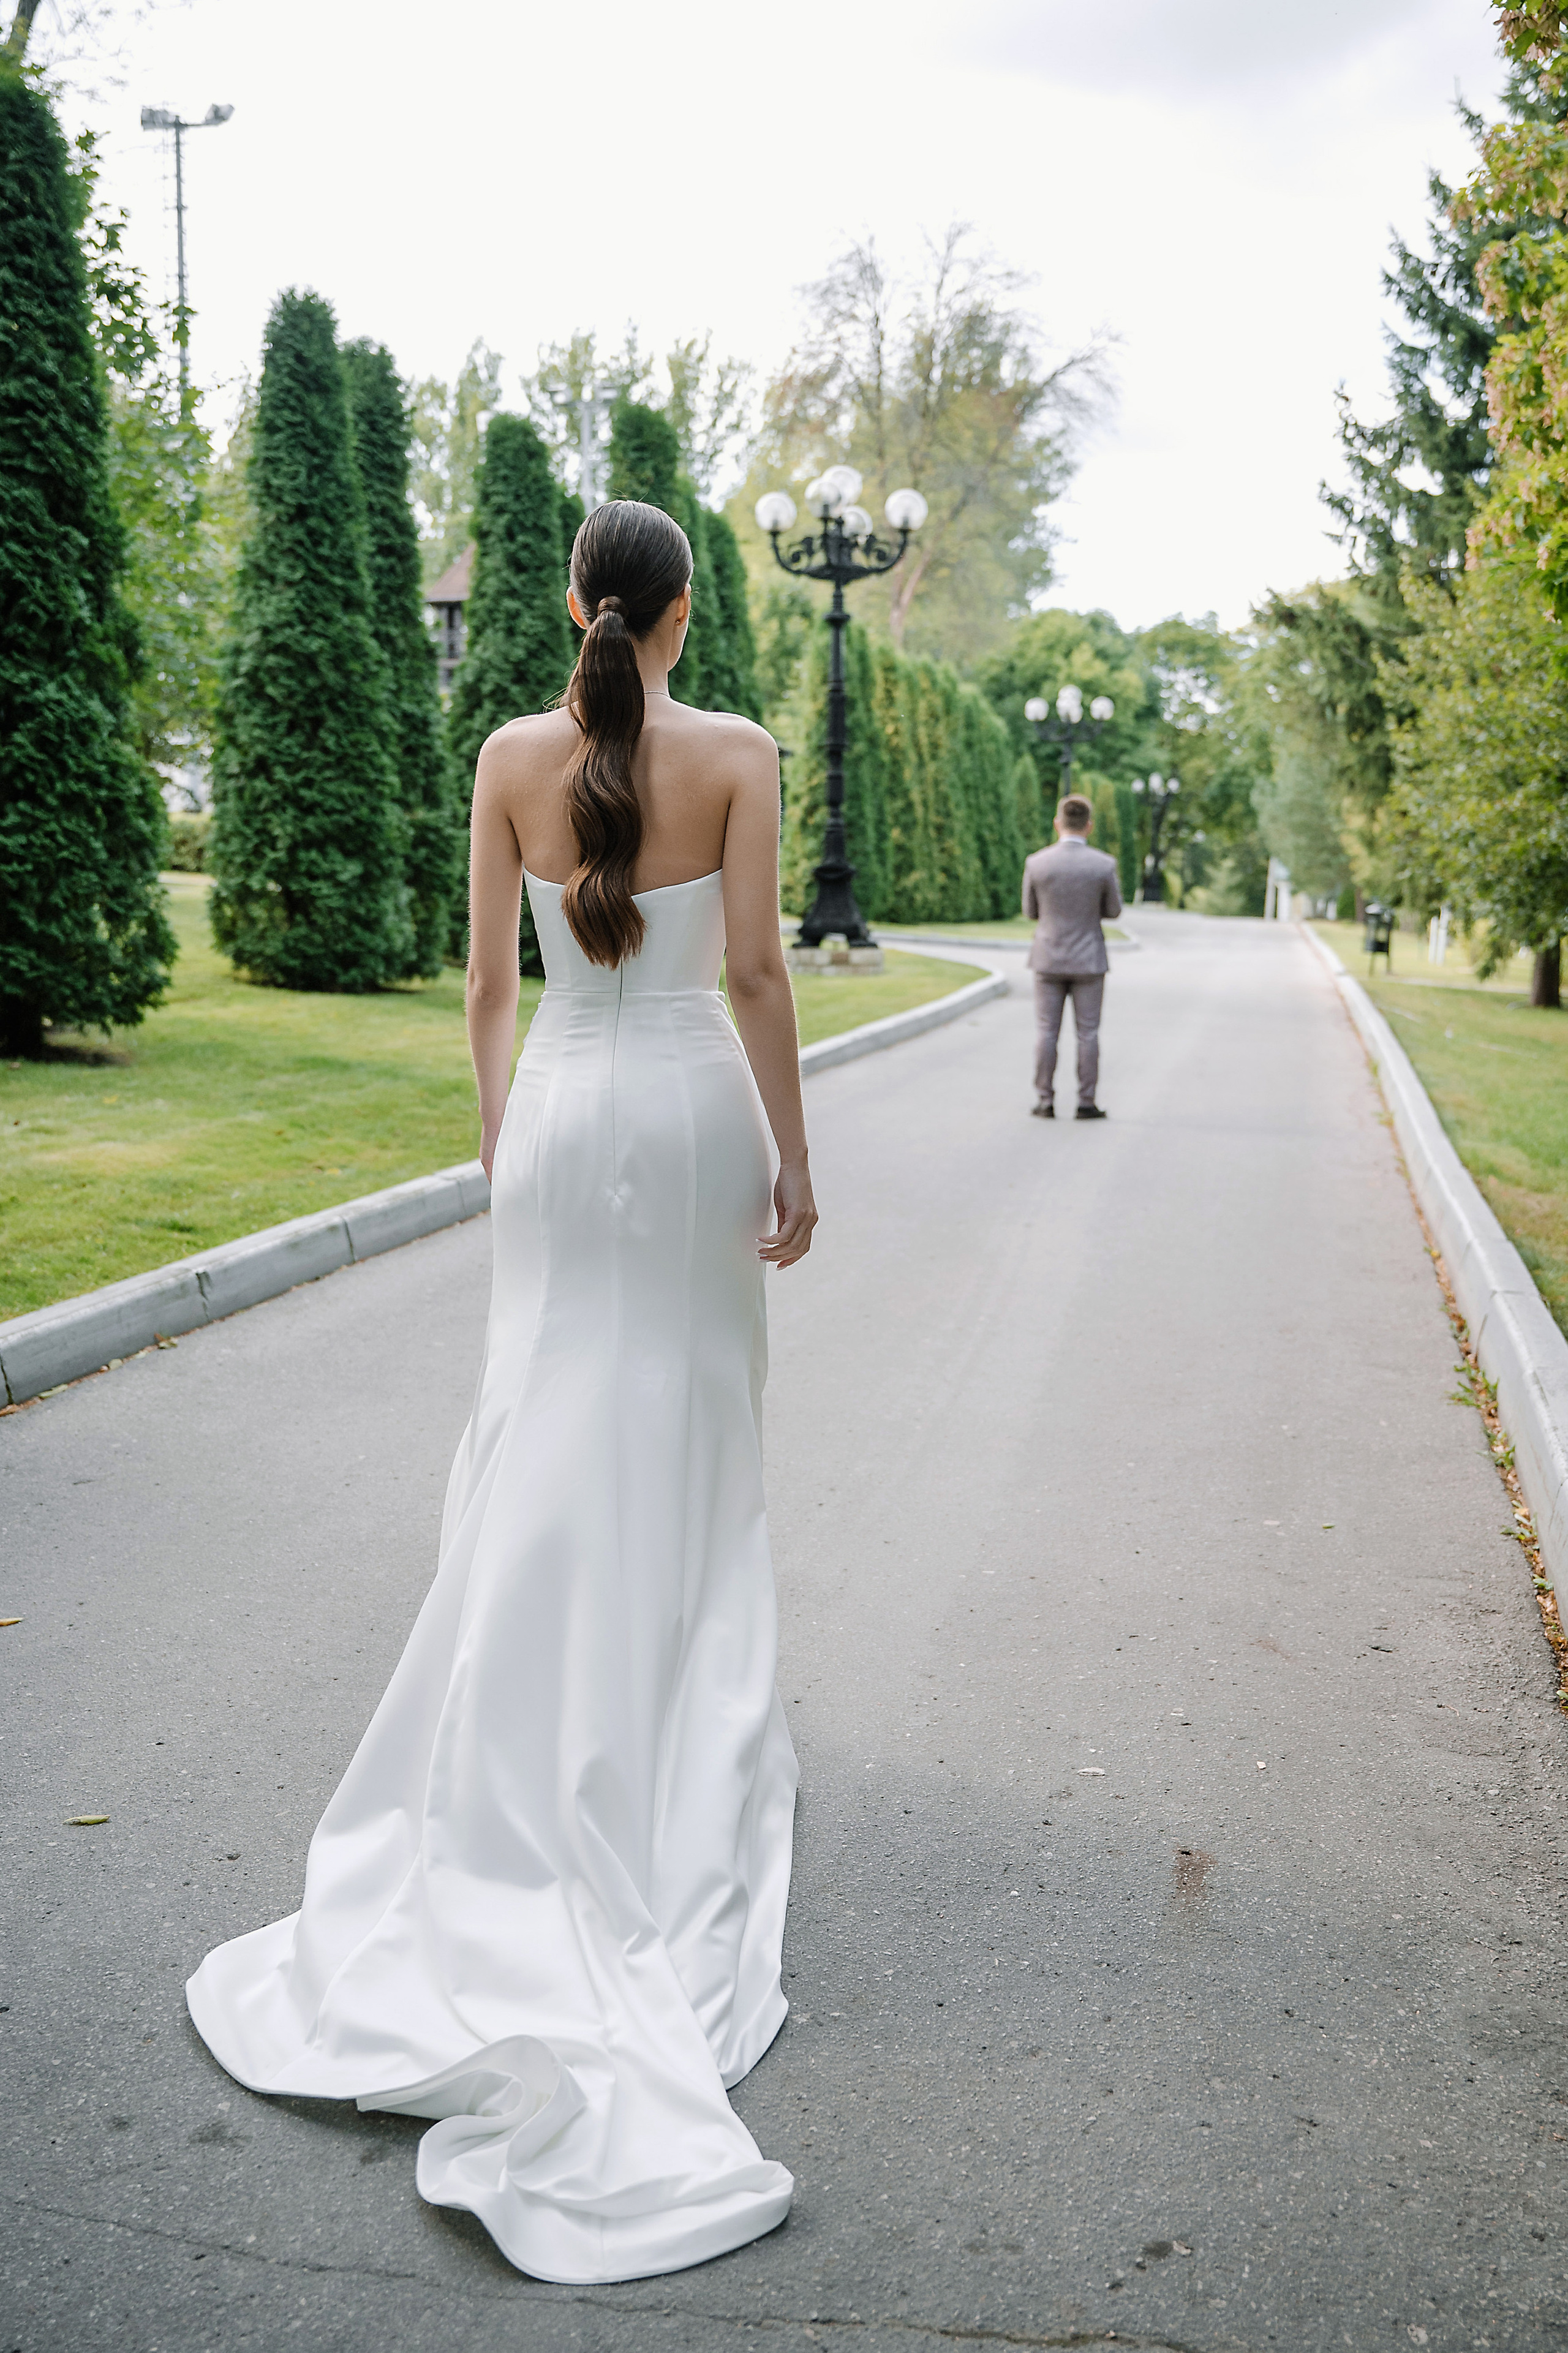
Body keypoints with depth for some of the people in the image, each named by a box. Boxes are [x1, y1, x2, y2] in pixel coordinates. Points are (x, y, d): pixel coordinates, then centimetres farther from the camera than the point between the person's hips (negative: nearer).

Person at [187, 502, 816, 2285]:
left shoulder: (512, 758, 0)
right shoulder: (737, 756, -6)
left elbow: (489, 978, 2)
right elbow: (753, 969, -10)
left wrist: (497, 1135, 13)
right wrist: (792, 1159, -4)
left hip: (562, 1107, 1)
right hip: (694, 1104, -1)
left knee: (547, 1437, 8)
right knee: (690, 1439, 11)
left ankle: (537, 1753, 10)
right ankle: (686, 1730, 20)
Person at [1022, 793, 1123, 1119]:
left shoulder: (1036, 864, -9)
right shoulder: (1104, 865, -10)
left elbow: (1032, 912, 4)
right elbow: (1113, 910, 5)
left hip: (1048, 960, 1)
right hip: (1088, 961, 0)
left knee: (1046, 1032, 7)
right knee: (1087, 1034, 6)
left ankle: (1045, 1102, 8)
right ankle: (1086, 1103, 8)